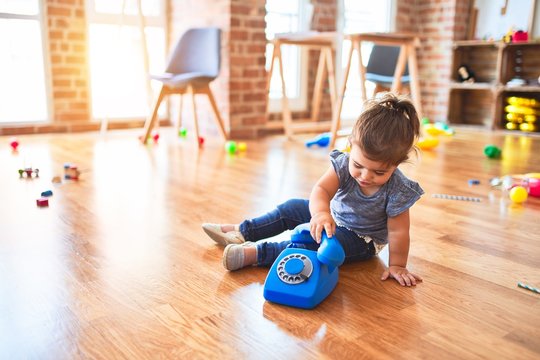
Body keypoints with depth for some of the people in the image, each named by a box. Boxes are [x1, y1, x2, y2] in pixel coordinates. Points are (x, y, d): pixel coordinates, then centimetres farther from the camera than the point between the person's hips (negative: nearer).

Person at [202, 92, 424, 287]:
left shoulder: (398, 190, -30)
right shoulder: (343, 164, -24)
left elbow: (398, 231, -23)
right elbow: (321, 189, -37)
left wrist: (397, 265, -21)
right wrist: (321, 212, -57)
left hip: (361, 240, -5)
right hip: (333, 217, 5)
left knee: (318, 243, -29)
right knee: (292, 208, 2)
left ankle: (256, 253, -31)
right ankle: (241, 232, 11)